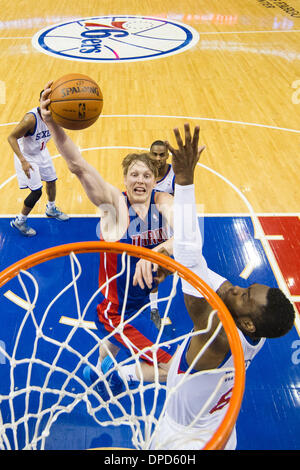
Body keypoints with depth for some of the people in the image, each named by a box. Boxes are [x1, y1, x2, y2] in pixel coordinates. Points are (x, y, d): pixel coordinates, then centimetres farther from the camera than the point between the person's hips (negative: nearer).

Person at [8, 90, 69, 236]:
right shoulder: (31, 118, -35)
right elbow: (11, 137, -29)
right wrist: (23, 161, -37)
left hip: (41, 152, 7)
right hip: (26, 156, -7)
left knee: (51, 180, 21)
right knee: (37, 191, -6)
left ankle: (51, 209, 50)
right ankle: (19, 221, 15)